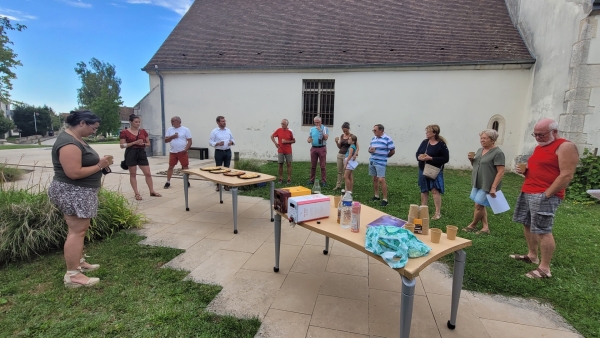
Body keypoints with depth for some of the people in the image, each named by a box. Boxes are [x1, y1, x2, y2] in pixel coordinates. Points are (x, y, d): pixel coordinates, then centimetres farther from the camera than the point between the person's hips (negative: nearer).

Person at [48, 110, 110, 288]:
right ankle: (72, 275, 2)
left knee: (79, 229, 17)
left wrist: (99, 162, 7)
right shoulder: (69, 144, -23)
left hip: (78, 192, 11)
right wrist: (99, 166, -17)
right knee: (77, 231, -6)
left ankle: (79, 262, 30)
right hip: (73, 193, -11)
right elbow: (74, 173, -27)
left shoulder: (75, 139, 12)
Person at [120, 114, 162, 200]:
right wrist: (135, 142, -16)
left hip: (142, 152, 4)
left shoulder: (143, 131, 8)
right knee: (133, 174, 4)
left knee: (148, 173, 3)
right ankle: (137, 193, 12)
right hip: (131, 153, -4)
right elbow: (122, 145, -7)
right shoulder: (124, 132, -4)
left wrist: (143, 143, -9)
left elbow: (148, 143, 14)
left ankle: (152, 191, 14)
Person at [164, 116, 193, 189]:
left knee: (185, 167, 3)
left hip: (182, 152, -3)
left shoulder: (185, 130, -3)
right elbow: (165, 140, 5)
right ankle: (168, 182, 17)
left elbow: (190, 141, -5)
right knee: (170, 167, 7)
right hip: (172, 152, 3)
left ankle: (187, 181, 18)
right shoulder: (169, 129, 7)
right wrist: (172, 136, -12)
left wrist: (185, 149, -16)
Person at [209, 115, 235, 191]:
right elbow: (210, 142, -5)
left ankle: (226, 184, 17)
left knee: (227, 168, 7)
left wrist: (232, 142, -8)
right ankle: (218, 185, 14)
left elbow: (232, 139, 15)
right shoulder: (214, 131, -4)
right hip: (219, 152, -3)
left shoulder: (228, 130, 8)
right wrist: (217, 144, -22)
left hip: (228, 151, 3)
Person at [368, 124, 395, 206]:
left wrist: (385, 156, 5)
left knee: (381, 180, -10)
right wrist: (370, 150, -5)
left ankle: (385, 199, -3)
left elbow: (392, 151, -6)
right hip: (372, 161, 7)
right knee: (375, 179, 13)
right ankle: (376, 196, 26)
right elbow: (370, 149, 19)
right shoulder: (373, 138, 12)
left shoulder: (387, 139, -9)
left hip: (381, 162, -7)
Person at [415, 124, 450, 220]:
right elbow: (417, 153, 13)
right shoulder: (424, 142, 6)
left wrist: (431, 158, -22)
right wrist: (419, 157, -12)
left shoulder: (441, 144, -10)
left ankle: (438, 212, 1)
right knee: (424, 190, 14)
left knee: (435, 190, -7)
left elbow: (446, 158, -14)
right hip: (423, 170, 6)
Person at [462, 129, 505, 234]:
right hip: (477, 184, 8)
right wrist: (471, 159, -1)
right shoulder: (479, 150, 10)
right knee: (481, 206, 12)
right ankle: (485, 227, 22)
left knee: (479, 206, -1)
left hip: (487, 186, -8)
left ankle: (473, 225, 17)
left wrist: (493, 187, -22)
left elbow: (501, 172, -18)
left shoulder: (498, 153, -14)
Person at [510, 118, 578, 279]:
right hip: (527, 193, 9)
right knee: (527, 225, 15)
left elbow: (566, 175, -17)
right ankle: (532, 256, 29)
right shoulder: (539, 147, 17)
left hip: (544, 195, -9)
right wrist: (524, 170, 5)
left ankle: (545, 269, 1)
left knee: (543, 231, -7)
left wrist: (546, 194, -20)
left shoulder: (565, 147, -10)